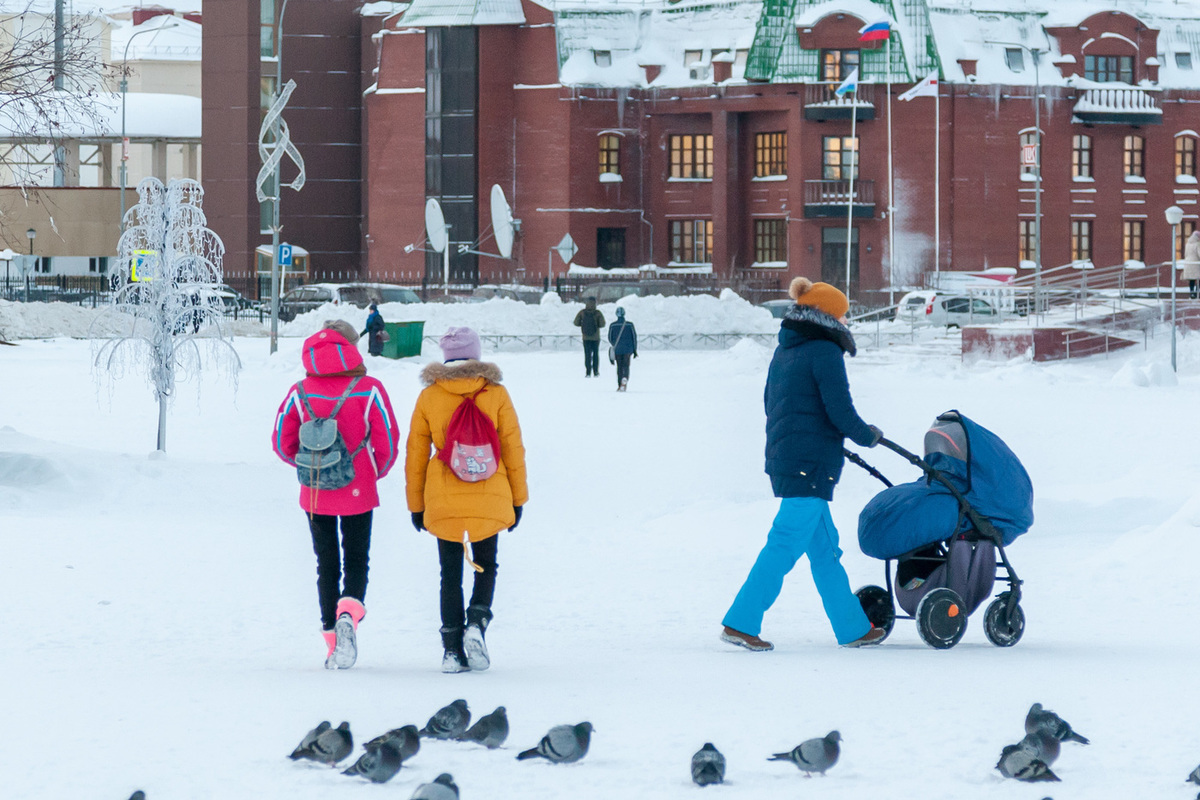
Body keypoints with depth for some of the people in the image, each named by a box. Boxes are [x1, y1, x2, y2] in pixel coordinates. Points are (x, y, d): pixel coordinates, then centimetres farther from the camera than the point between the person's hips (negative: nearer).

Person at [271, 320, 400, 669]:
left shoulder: (300, 392, -3)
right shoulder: (369, 390, -8)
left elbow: (282, 442, 1)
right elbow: (387, 443, -6)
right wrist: (376, 471, 14)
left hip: (315, 495, 1)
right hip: (358, 493, -1)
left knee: (326, 563, 13)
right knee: (356, 560, 9)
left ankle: (333, 640, 11)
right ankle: (350, 610, -21)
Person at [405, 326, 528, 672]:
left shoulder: (429, 397, 0)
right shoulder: (496, 394, -2)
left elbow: (416, 454, 4)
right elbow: (513, 448, 1)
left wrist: (416, 505, 13)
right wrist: (518, 498, 10)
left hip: (443, 501, 0)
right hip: (489, 499, 0)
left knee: (451, 575, 9)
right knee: (486, 566, 16)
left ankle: (452, 648, 1)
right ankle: (477, 622, -9)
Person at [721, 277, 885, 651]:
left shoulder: (784, 350, 15)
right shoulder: (824, 352, -12)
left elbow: (770, 402, 21)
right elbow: (840, 411, -16)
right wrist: (868, 436, 3)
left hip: (782, 458, 9)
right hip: (811, 466, -9)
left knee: (824, 547, 14)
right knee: (785, 544, -8)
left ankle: (853, 627, 20)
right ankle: (741, 622, -10)